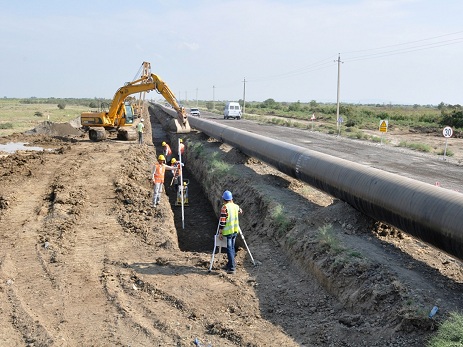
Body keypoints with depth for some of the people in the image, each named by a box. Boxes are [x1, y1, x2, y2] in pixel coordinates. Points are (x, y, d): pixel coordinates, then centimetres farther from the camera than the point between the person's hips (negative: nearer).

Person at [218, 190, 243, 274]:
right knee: (232, 248, 18)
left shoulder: (224, 208, -15)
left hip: (228, 232, -6)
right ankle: (230, 264, 28)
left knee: (229, 249, -4)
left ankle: (232, 268, -8)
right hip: (235, 231, 7)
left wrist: (220, 233, -10)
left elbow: (222, 221, -16)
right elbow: (240, 211, 29)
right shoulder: (236, 206, 4)